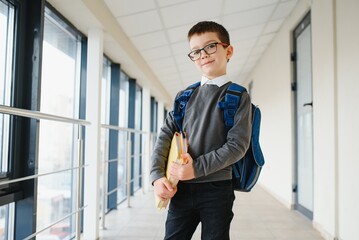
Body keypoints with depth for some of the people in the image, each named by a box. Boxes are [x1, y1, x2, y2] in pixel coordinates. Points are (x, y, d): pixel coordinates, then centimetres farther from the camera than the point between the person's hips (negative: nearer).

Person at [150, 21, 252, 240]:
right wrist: (158, 175, -7)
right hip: (181, 189, 3)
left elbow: (237, 145, -10)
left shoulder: (238, 96, -1)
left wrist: (196, 168, -16)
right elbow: (165, 135, 7)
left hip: (217, 189, -3)